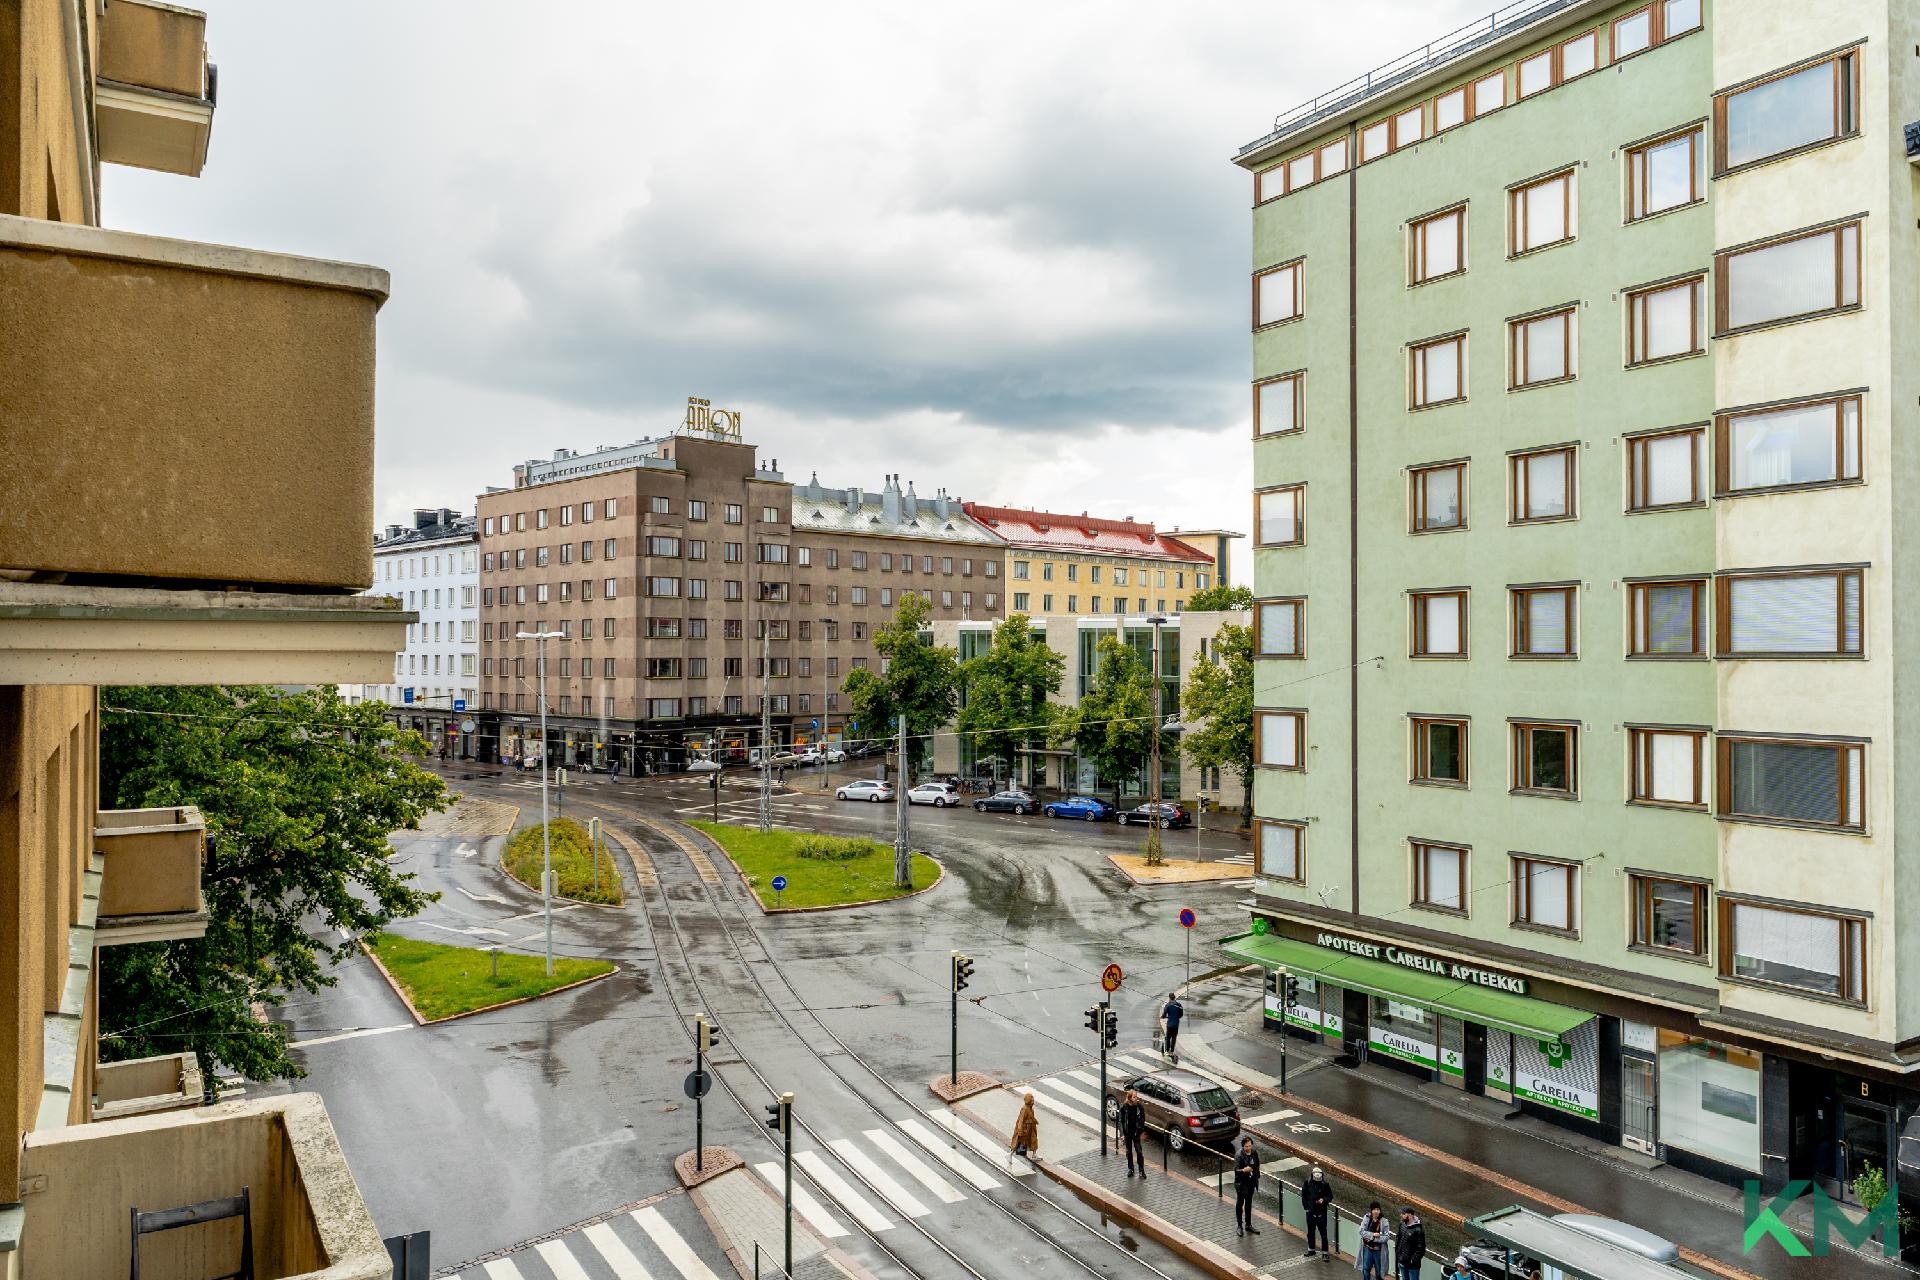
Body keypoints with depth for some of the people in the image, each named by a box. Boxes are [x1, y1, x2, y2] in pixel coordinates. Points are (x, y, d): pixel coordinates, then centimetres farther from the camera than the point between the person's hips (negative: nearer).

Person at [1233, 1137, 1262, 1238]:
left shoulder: (1254, 1153, -4)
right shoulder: (1239, 1155, -22)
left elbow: (1257, 1167, 10)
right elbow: (1236, 1170, -25)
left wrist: (1257, 1179, 12)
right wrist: (1243, 1170, -45)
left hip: (1251, 1182, 5)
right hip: (1241, 1183, -5)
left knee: (1249, 1204, 18)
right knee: (1240, 1204, 6)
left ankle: (1248, 1225, 32)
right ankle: (1239, 1226, 18)